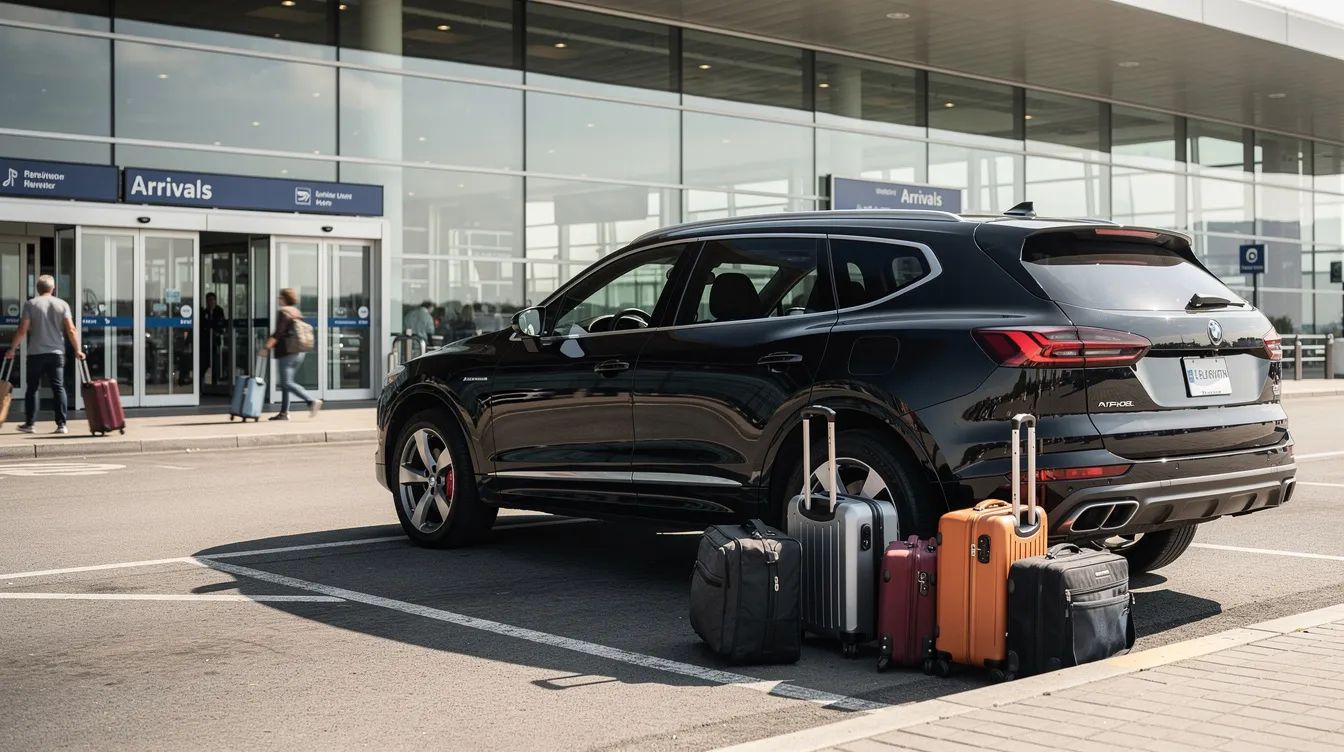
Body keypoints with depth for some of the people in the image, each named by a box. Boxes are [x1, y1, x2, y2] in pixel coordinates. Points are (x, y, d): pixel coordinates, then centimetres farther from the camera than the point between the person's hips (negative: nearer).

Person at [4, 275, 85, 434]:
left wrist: (12, 349, 3)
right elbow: (71, 330, -3)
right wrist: (77, 350, 4)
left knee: (32, 388, 10)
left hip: (36, 353, -1)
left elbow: (22, 330, -5)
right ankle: (61, 424, -6)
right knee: (59, 388, 1)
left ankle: (30, 423, 13)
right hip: (57, 353, 1)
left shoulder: (31, 304, -1)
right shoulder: (62, 304, 3)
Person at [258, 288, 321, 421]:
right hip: (299, 353, 9)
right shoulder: (298, 313, 16)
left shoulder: (283, 312, -10)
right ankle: (284, 412, 11)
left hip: (286, 353, -9)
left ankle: (312, 401, -21)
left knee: (287, 382, -10)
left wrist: (266, 347, -22)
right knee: (286, 383, 12)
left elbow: (278, 333, -20)